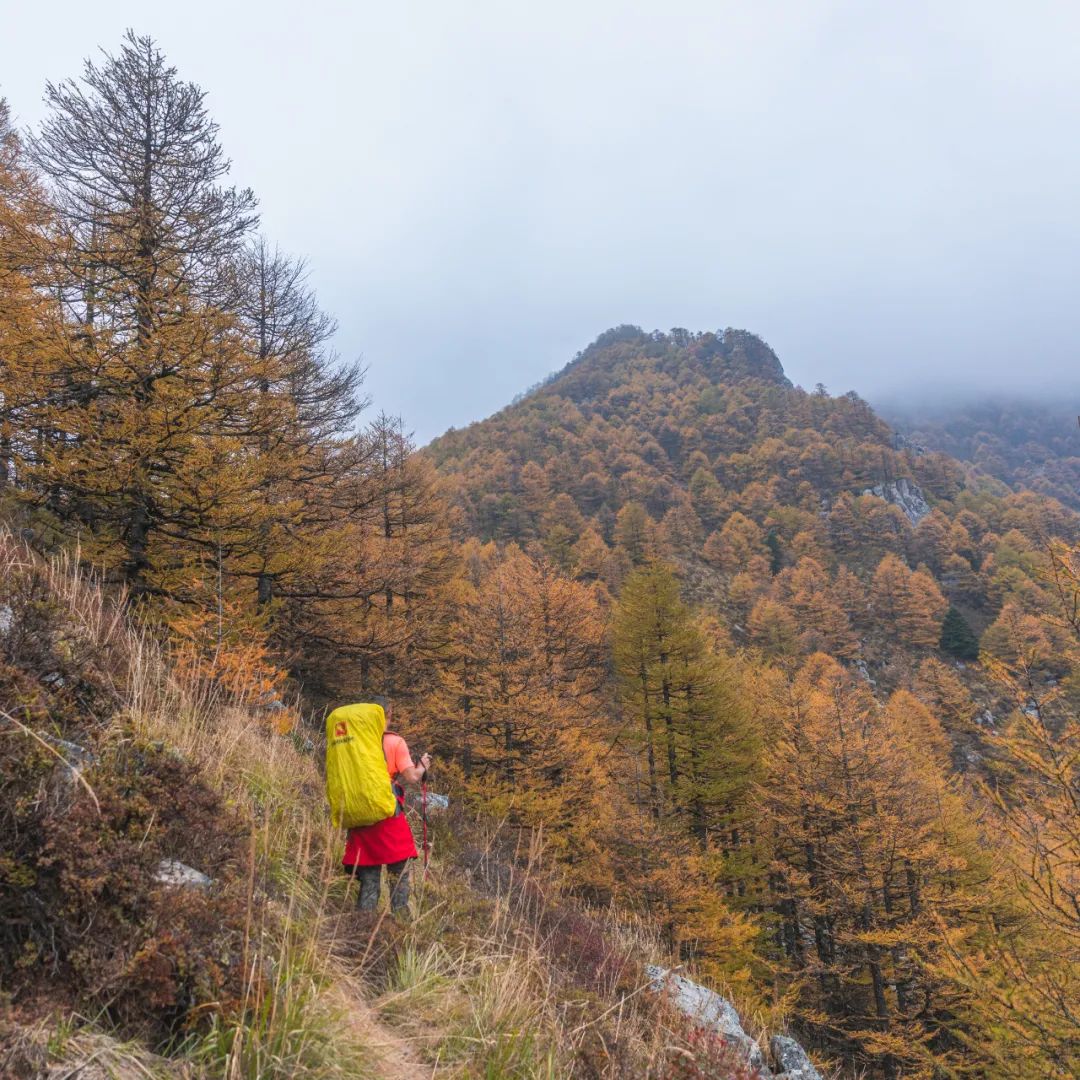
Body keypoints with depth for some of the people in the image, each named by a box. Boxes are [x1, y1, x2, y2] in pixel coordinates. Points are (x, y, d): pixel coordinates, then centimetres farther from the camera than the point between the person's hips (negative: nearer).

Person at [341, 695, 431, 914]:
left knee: (368, 880, 11)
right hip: (390, 819, -4)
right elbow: (412, 778, -13)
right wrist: (423, 766, 6)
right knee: (399, 875, 7)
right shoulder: (395, 742, -5)